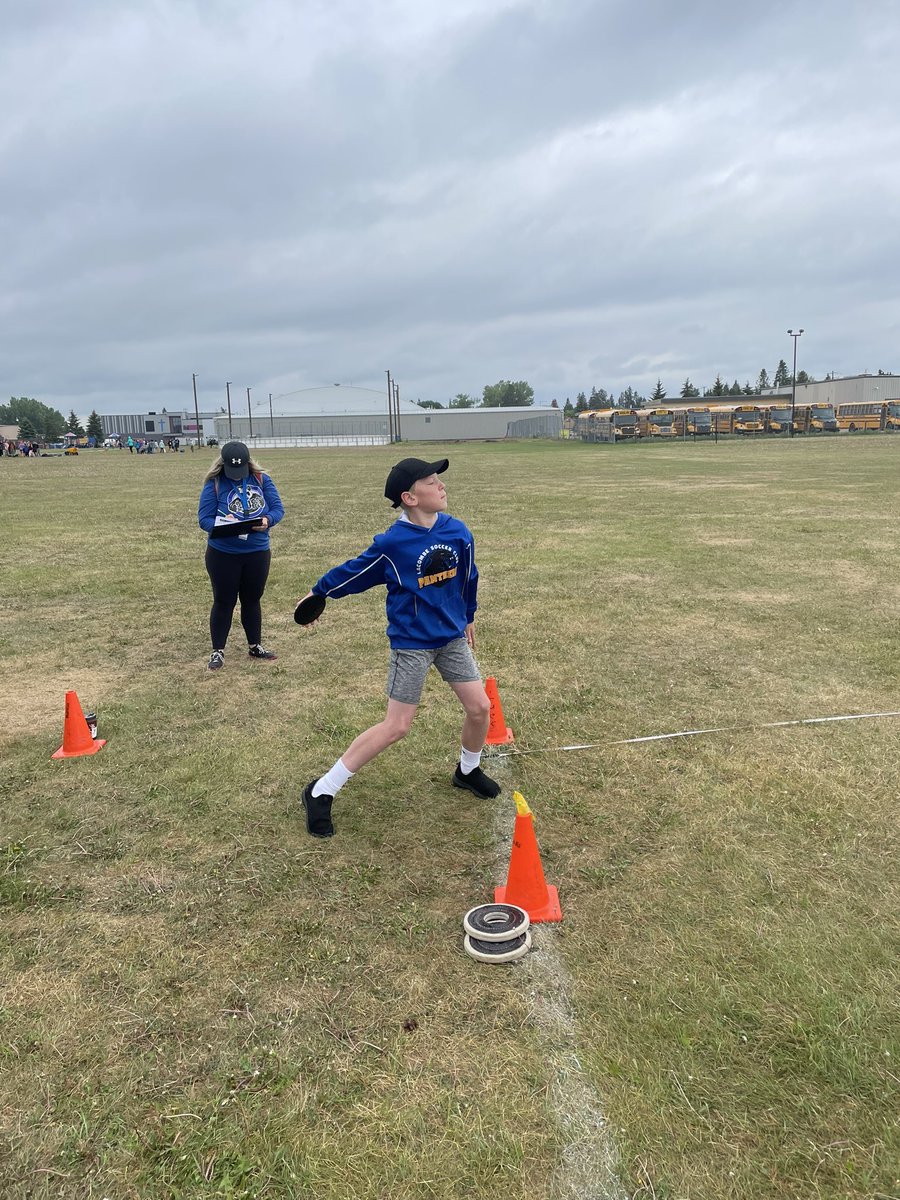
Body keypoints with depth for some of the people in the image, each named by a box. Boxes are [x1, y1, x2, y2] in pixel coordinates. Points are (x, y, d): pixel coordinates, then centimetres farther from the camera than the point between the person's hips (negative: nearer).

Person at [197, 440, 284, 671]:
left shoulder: (261, 480, -3)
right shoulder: (214, 484, -11)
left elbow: (278, 508, -2)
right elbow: (204, 519, -14)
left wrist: (267, 520, -24)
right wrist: (224, 524, -34)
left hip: (257, 553, 3)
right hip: (223, 555, -3)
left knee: (252, 600, 16)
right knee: (224, 601, 6)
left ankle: (255, 646, 30)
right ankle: (217, 651, 17)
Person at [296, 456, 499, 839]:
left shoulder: (457, 532, -6)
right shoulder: (393, 544, -20)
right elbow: (353, 572, -5)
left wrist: (468, 617, 23)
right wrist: (317, 593, 8)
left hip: (452, 637, 5)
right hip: (411, 642, -5)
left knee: (480, 709, 5)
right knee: (396, 727, -5)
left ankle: (468, 770, 36)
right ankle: (321, 792, 6)